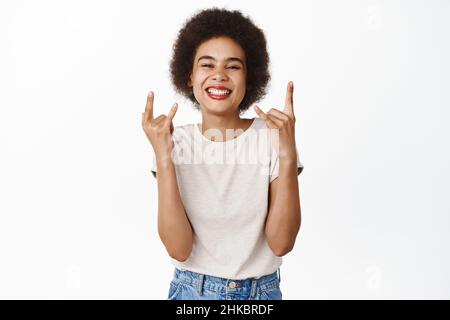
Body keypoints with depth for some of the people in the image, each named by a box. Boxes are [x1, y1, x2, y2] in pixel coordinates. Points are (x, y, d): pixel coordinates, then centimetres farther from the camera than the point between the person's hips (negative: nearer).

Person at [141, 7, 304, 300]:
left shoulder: (273, 137, -12)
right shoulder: (174, 143, -9)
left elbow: (281, 243, -16)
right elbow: (179, 249, -17)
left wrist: (287, 154, -24)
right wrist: (163, 159, -24)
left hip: (261, 291, 0)